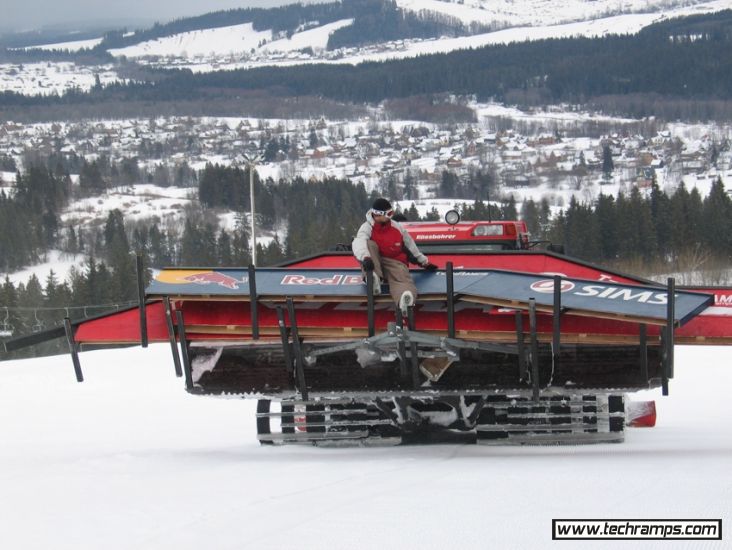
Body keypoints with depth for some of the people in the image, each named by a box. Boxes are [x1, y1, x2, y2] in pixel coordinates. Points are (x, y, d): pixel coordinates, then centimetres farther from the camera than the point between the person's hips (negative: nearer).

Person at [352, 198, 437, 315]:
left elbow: (410, 245, 22)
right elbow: (359, 243, -26)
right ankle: (374, 279, -42)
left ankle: (405, 302, -74)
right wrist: (366, 257, -48)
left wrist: (424, 262, 30)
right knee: (369, 244, -28)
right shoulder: (367, 227, -5)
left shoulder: (397, 227, 8)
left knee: (402, 278, -36)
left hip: (395, 263, 0)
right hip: (375, 264, 0)